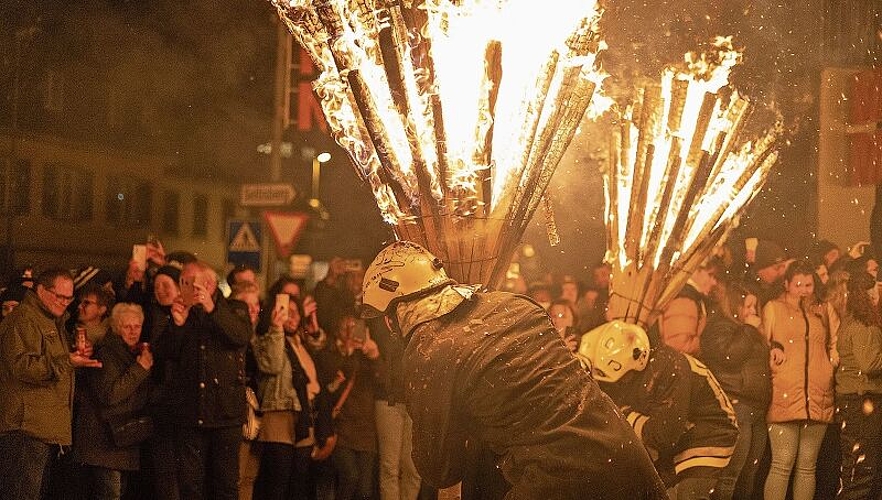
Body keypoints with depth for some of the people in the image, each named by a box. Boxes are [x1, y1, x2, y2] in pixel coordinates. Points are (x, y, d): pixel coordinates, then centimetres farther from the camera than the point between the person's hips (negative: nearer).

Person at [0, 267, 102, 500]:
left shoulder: (53, 322, 24)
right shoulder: (23, 319, -9)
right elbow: (21, 365, -21)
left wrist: (76, 357, 14)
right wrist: (67, 362, -26)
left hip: (46, 428, 11)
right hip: (26, 428, -10)